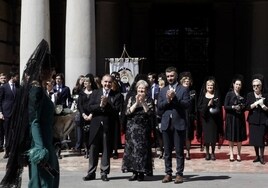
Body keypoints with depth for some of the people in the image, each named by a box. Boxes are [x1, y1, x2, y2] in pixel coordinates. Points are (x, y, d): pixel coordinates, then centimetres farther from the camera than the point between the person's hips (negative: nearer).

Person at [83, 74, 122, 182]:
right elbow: (90, 108, -2)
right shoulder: (95, 93, 8)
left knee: (106, 150, 5)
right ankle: (91, 173, 14)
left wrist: (106, 104, -19)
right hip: (95, 125, 2)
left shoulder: (116, 95, 1)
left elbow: (116, 111, -9)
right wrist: (100, 105, -17)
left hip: (108, 126, -2)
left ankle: (104, 173, 14)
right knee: (93, 150, 6)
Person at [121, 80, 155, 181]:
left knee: (142, 149, -4)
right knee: (131, 148, -1)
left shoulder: (149, 100, 6)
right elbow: (127, 112, -1)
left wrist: (143, 102, -13)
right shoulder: (132, 99, 10)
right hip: (132, 128, 2)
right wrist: (136, 103, -11)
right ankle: (134, 172, 7)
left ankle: (141, 172, 4)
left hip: (144, 128, -2)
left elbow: (151, 113, -8)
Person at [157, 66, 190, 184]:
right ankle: (168, 173, 15)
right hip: (166, 124, 4)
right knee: (167, 151, 8)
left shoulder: (183, 90, 2)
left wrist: (175, 98, -17)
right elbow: (159, 107, 6)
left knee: (179, 151, -1)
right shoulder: (163, 91, 13)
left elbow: (187, 105, -9)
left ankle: (179, 174, 5)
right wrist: (167, 100, -10)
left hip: (179, 124, -3)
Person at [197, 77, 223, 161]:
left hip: (214, 118, 0)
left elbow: (219, 107, -2)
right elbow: (199, 107, -2)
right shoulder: (203, 95, 4)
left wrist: (213, 104, -20)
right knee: (206, 135, 1)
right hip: (205, 118, 0)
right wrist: (207, 105, -15)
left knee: (213, 135, 0)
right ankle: (207, 153, 12)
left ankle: (212, 153, 13)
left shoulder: (216, 95, 5)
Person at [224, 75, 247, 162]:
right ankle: (231, 154, 7)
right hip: (231, 118, -3)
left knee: (240, 137, 3)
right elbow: (225, 107, -5)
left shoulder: (242, 95, 9)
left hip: (240, 118, 3)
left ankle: (239, 154, 12)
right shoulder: (229, 94, -2)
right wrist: (233, 107, -20)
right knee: (231, 137, 1)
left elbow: (245, 107, 13)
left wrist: (243, 107, -8)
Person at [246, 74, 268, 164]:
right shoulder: (249, 95, 4)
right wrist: (256, 103, -15)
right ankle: (257, 155, 16)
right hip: (253, 120, 2)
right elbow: (248, 107, -4)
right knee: (254, 139, 4)